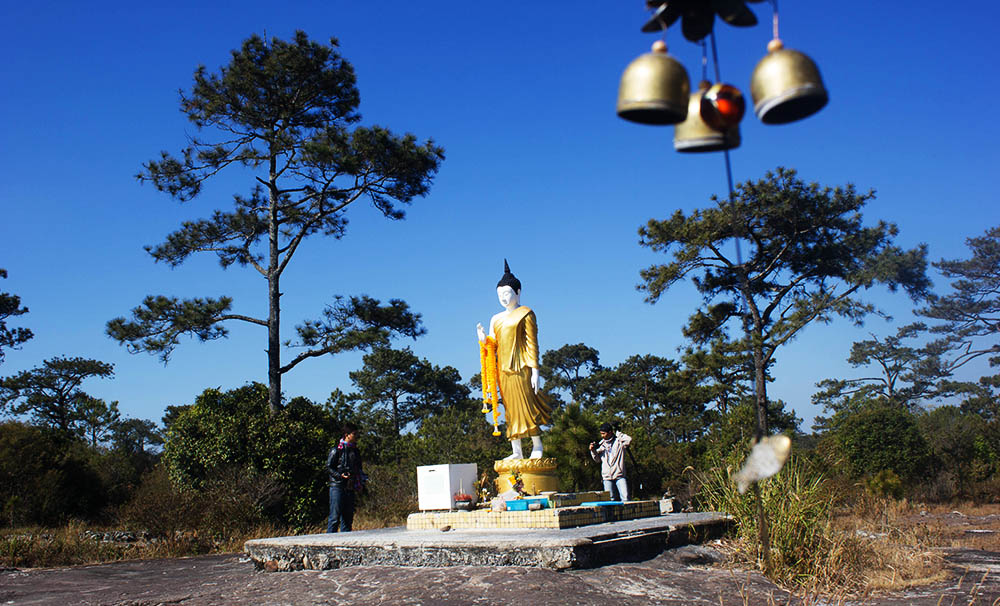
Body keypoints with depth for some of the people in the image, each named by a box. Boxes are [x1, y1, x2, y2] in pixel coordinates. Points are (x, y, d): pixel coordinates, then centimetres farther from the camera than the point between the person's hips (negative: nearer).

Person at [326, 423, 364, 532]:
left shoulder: (355, 451, 16)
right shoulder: (336, 450, -3)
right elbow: (329, 467, -5)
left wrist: (360, 484, 8)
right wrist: (340, 475, -19)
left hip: (351, 488, 6)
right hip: (338, 487, -6)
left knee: (348, 517, 7)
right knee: (335, 516, -7)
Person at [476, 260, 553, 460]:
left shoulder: (525, 314, 0)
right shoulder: (496, 319, 18)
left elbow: (532, 344, -6)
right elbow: (494, 346, 16)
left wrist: (535, 370, -12)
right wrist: (484, 340, -6)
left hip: (520, 366, -6)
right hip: (503, 368, 6)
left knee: (526, 405, -7)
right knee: (511, 411, 5)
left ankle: (537, 446, 7)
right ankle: (516, 452, 7)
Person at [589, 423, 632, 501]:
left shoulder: (619, 441, 0)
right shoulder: (601, 444, 11)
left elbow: (629, 440, -21)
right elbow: (597, 459, 17)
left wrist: (617, 433, -8)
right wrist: (593, 451, -2)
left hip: (619, 475, -3)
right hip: (607, 477, 3)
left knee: (625, 497, -11)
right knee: (610, 499, 2)